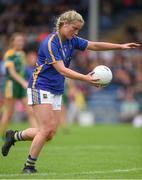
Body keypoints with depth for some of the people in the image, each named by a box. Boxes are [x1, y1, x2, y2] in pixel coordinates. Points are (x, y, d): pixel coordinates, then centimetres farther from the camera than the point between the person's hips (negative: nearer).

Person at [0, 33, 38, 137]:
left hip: (23, 86, 7)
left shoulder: (22, 54, 14)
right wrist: (23, 82, -26)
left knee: (31, 111, -4)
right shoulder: (9, 54, -7)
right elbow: (12, 72, -16)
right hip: (12, 85, -7)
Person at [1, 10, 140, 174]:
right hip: (40, 88, -8)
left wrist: (121, 46, 5)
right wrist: (85, 78, -36)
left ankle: (14, 136, 21)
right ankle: (29, 166, -2)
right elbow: (61, 70, -27)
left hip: (57, 91, 8)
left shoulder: (71, 41, 5)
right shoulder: (50, 43, -19)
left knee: (50, 134, 2)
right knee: (46, 129, -14)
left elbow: (95, 45, 12)